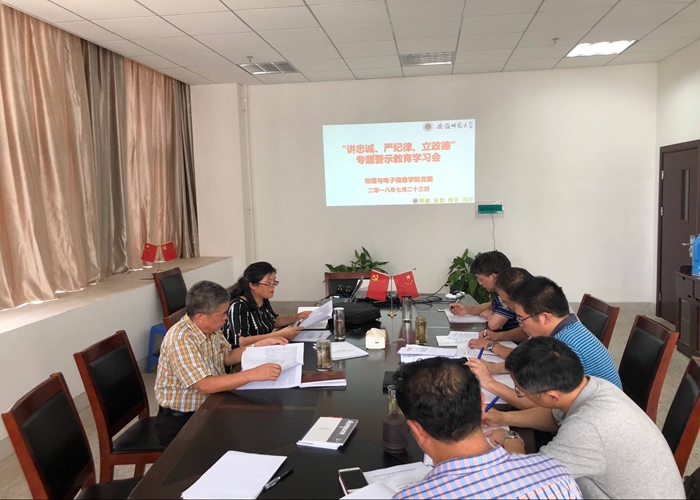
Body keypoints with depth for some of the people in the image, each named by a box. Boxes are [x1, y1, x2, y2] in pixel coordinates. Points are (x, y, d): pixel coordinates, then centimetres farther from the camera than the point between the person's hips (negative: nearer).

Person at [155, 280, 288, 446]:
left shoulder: (210, 328, -2)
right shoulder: (180, 339, -27)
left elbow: (228, 357, 12)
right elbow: (205, 385, -33)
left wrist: (261, 344, -1)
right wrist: (254, 374, -38)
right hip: (181, 421, -7)